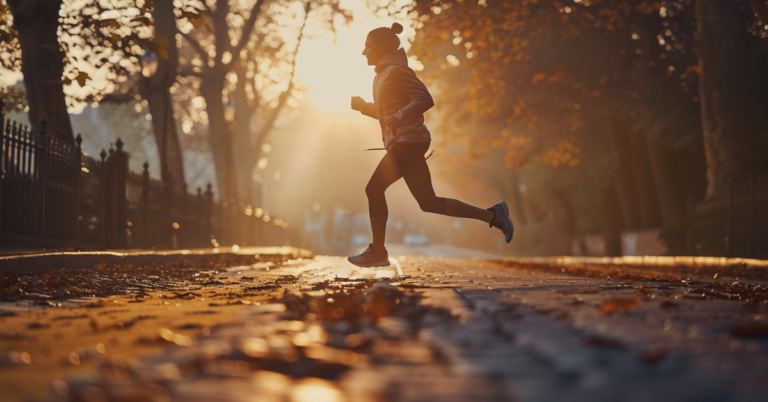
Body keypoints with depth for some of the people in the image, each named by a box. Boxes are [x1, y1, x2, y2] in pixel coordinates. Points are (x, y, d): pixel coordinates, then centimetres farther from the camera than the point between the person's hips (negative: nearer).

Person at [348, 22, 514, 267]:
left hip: (408, 141, -10)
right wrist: (364, 107, 14)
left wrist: (399, 116, -32)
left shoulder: (397, 70, -8)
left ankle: (378, 252, 2)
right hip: (401, 143, 10)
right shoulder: (384, 74, 22)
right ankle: (492, 215, 8)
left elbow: (425, 99, -19)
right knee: (429, 203, 6)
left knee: (374, 188, -7)